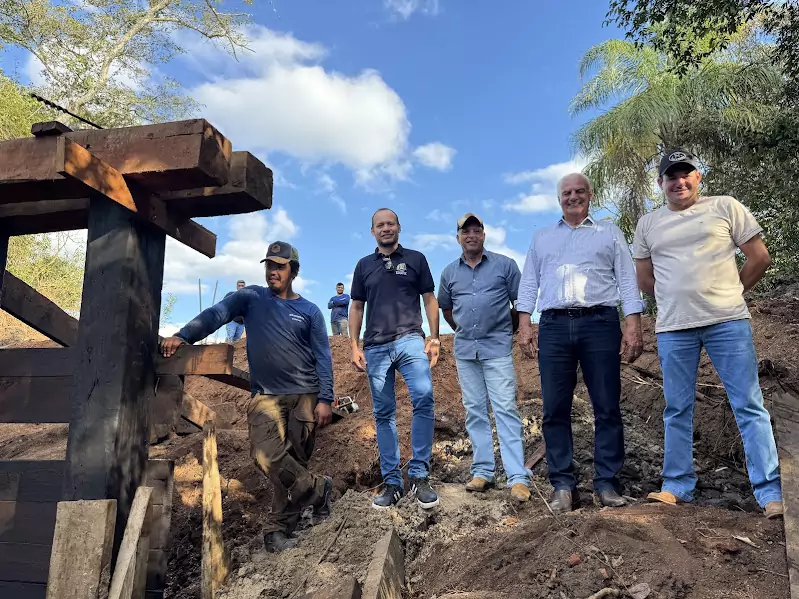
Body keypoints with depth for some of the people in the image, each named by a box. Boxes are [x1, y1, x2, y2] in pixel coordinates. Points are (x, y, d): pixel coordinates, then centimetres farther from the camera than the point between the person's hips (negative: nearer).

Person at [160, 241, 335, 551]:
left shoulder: (309, 311, 7)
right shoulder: (251, 298, 7)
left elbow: (323, 357, 4)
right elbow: (216, 314, -9)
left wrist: (325, 399, -6)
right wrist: (183, 336, -26)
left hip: (304, 396, 0)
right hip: (265, 395, 0)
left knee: (293, 461, 1)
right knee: (266, 456, -18)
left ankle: (279, 529, 17)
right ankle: (317, 489, 4)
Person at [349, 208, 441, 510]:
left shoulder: (416, 259, 11)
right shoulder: (364, 265, 16)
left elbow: (430, 299, 9)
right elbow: (356, 307, 16)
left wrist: (434, 338, -1)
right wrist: (354, 346, 6)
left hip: (410, 340, -2)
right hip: (375, 347, 2)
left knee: (424, 397, -22)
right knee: (383, 414, 4)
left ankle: (419, 474, -11)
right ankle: (391, 482, 11)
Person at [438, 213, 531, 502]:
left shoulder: (505, 265, 0)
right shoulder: (450, 272, 9)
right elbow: (446, 308, 21)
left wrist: (507, 330, 9)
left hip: (497, 347, -4)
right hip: (464, 348, 4)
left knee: (505, 409, -8)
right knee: (475, 411, 8)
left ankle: (518, 477, -8)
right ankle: (482, 471, 16)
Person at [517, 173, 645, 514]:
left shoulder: (609, 232, 17)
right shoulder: (542, 237, 22)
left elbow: (627, 280, 8)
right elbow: (528, 283, 16)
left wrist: (633, 325, -4)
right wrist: (524, 325, 4)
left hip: (600, 323, -1)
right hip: (554, 326, 2)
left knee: (607, 408, -2)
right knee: (555, 409, -2)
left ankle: (607, 483, 5)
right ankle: (563, 486, 4)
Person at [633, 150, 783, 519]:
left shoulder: (725, 207, 5)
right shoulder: (648, 224, 12)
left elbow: (760, 258, 6)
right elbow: (644, 280, 17)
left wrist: (729, 294, 10)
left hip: (728, 322, -2)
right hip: (672, 329, 2)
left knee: (749, 406, -2)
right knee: (677, 410, 8)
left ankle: (770, 491, 5)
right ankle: (678, 485, 18)